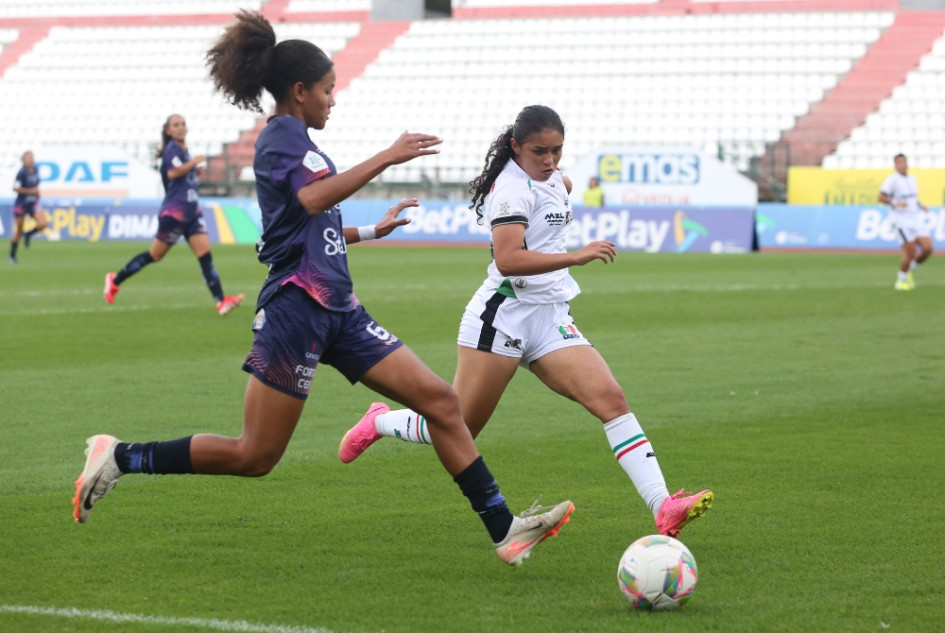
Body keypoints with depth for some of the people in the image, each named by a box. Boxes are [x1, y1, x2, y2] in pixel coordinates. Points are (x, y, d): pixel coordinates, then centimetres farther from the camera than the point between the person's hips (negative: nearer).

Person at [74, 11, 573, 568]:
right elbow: (312, 198, -31)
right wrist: (387, 158, -28)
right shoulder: (281, 137, -10)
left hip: (337, 312, 9)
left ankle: (505, 529, -1)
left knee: (440, 400, -1)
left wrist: (373, 232, 40)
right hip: (296, 308, -9)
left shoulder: (296, 140, 20)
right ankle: (120, 458, 7)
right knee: (255, 455, -6)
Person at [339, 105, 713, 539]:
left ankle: (663, 508, -23)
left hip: (551, 322, 7)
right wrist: (577, 257, -35)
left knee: (611, 399, -14)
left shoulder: (553, 179, 13)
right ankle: (379, 423, 29)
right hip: (504, 316, -7)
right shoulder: (514, 188, -14)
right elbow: (507, 260, -31)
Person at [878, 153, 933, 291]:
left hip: (916, 219, 7)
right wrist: (895, 203, -26)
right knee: (910, 254, -12)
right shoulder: (892, 180, -8)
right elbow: (881, 197, -12)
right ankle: (901, 280, 12)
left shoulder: (912, 179, 14)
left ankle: (910, 271, 19)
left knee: (927, 249, -6)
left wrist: (920, 205, 10)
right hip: (901, 221, -7)